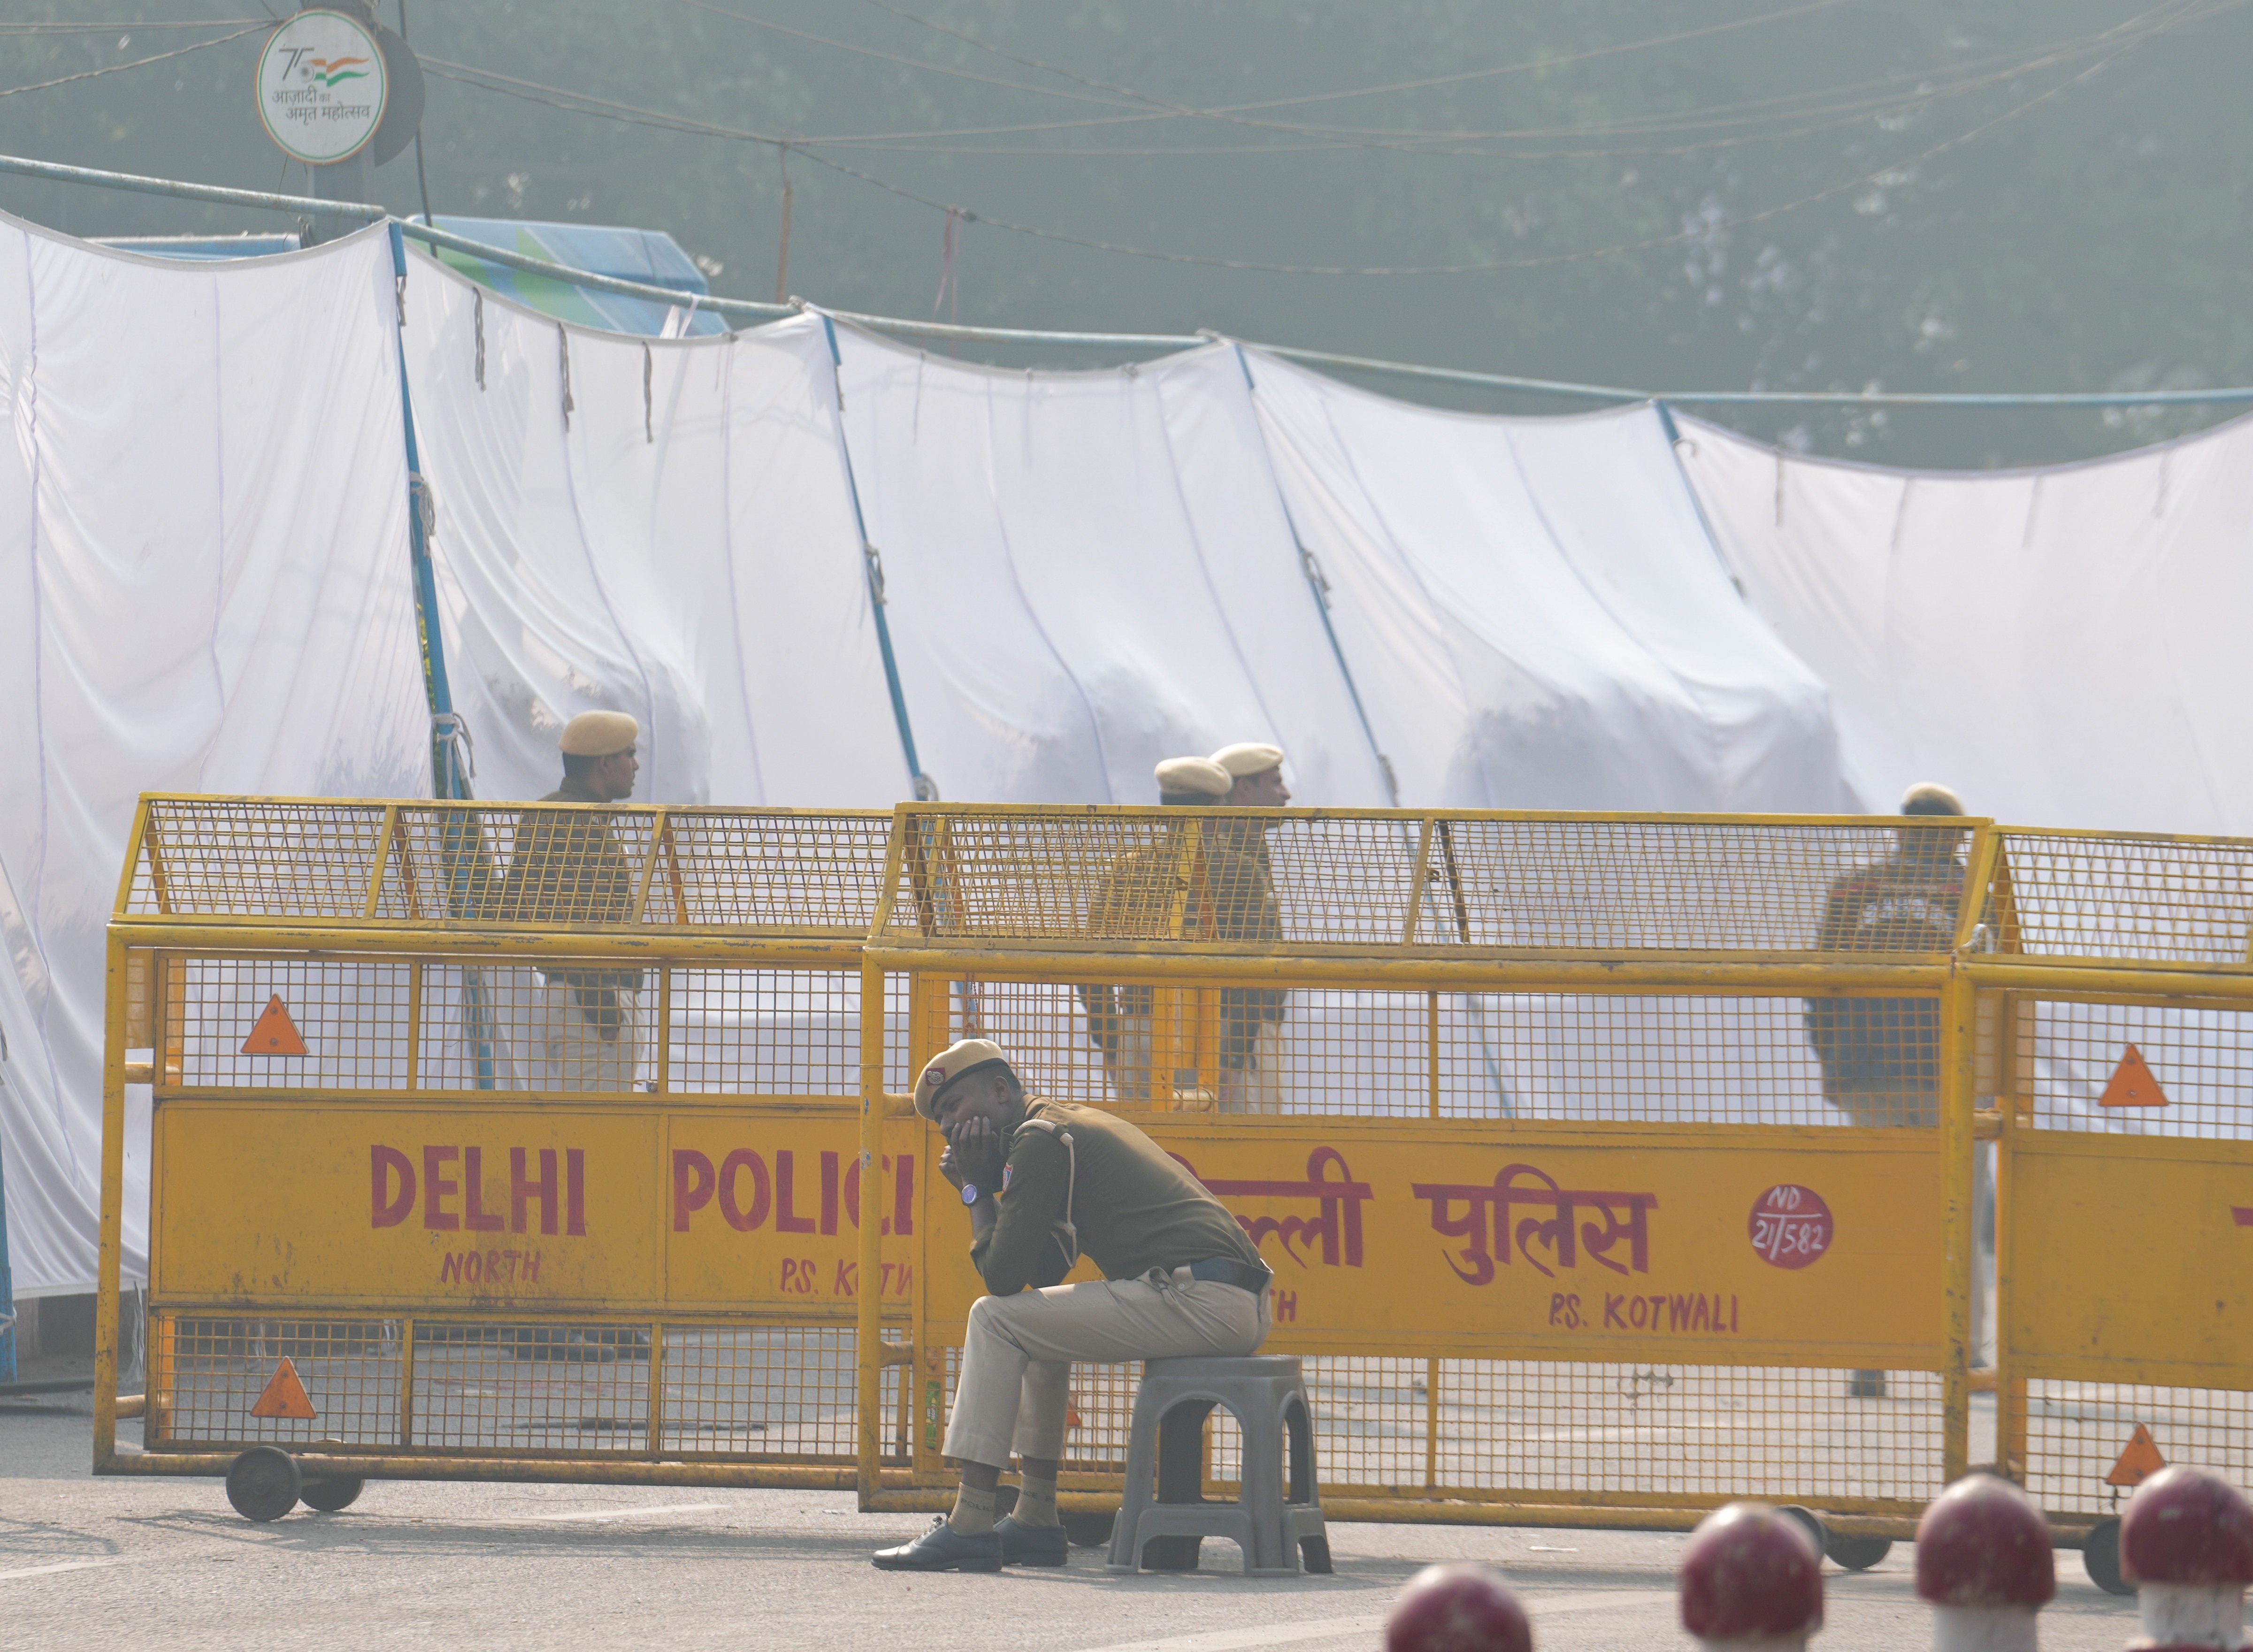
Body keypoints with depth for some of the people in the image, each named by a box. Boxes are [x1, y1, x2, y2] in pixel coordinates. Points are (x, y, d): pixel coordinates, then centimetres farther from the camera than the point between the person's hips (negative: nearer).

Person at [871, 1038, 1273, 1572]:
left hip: (1200, 1302, -10)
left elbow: (1003, 1277, -7)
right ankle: (1035, 1521, 24)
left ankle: (970, 1527, -8)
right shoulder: (1081, 1124, 27)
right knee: (1036, 1323, 27)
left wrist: (978, 1189, 6)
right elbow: (1044, 1273, 30)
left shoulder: (1039, 1137, -4)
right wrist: (979, 1185, 22)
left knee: (996, 1319, -4)